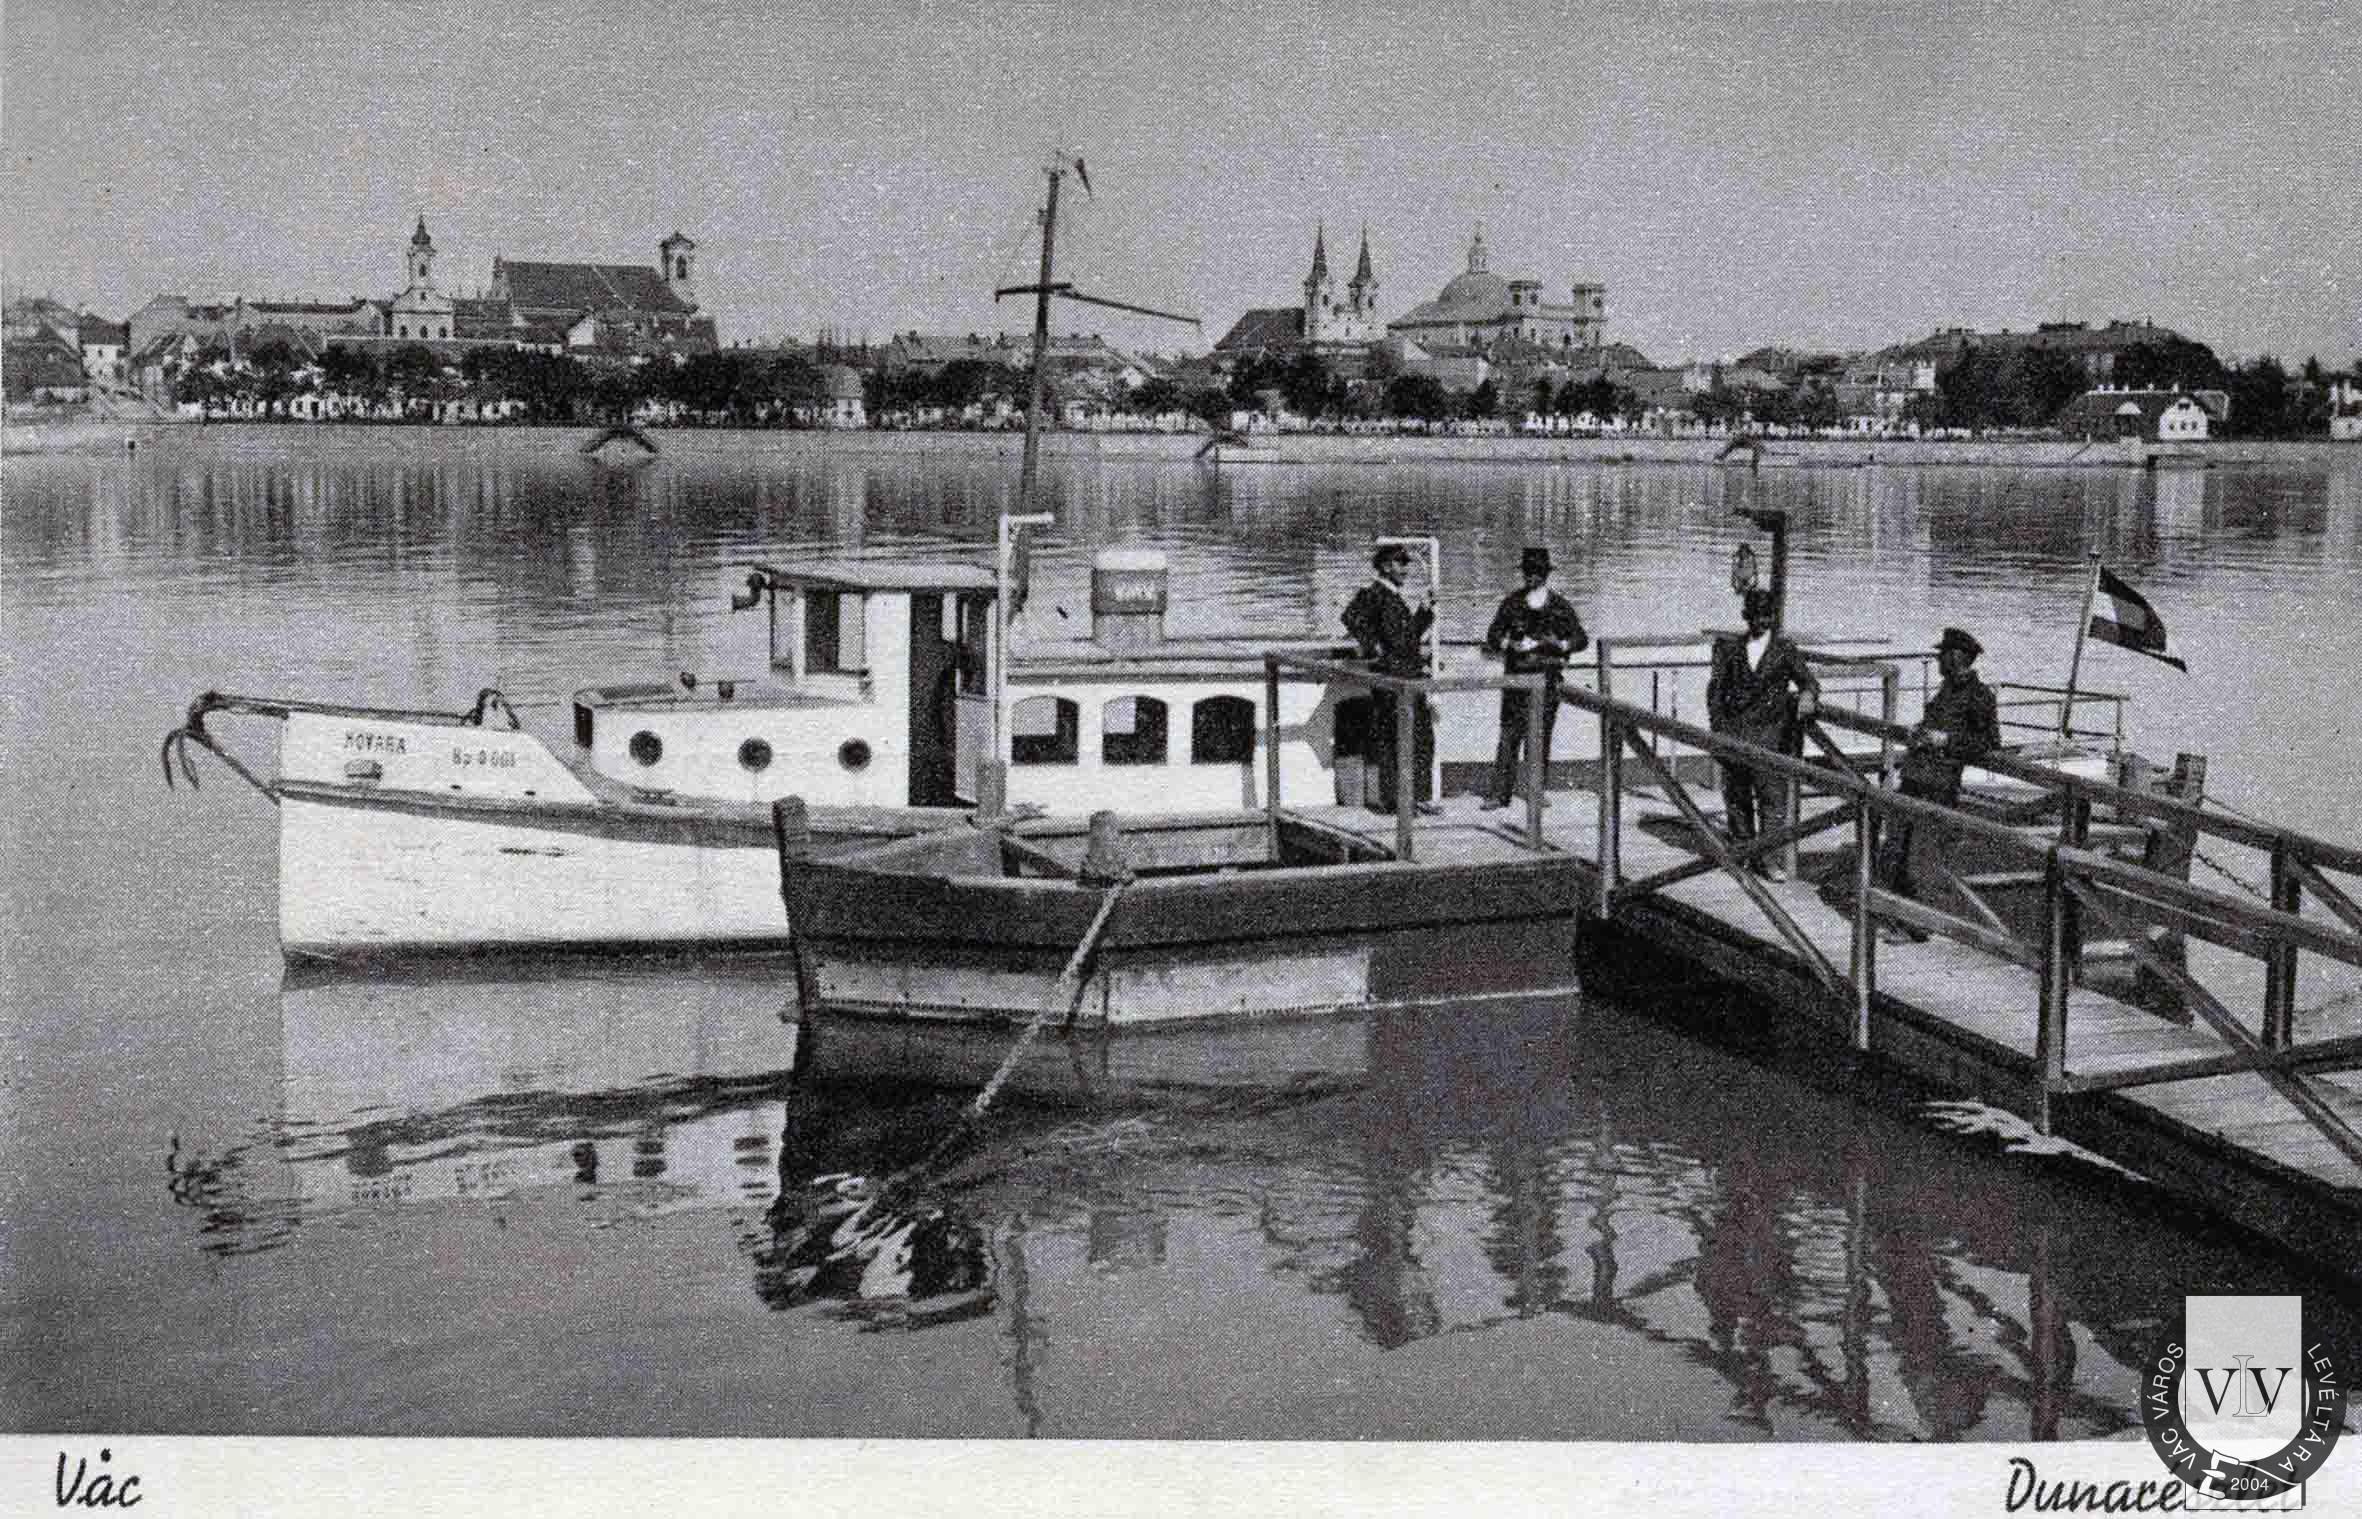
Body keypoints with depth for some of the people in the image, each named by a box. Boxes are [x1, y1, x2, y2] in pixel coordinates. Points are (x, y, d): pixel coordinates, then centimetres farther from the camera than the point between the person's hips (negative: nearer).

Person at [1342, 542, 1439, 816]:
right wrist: (1373, 647, -22)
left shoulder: (1398, 597, 19)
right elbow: (1351, 616, -26)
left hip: (1411, 675, 9)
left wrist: (1424, 612, 13)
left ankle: (1418, 796, 16)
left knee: (1423, 738, 10)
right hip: (1388, 676, -9)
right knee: (1392, 739, -6)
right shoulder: (1372, 594, -9)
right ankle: (1391, 798, -1)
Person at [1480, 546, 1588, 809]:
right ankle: (1499, 792, -4)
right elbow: (1492, 638, 5)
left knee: (1542, 735, 3)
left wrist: (1561, 644, -11)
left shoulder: (1560, 606, 7)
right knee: (1510, 735, -5)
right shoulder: (1512, 602, 6)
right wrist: (1515, 645, -14)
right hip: (1517, 676, -1)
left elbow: (1582, 639, 9)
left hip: (1547, 679, 1)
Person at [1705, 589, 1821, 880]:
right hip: (1734, 732, 2)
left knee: (1772, 796, -8)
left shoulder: (1785, 648, 5)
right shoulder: (1730, 647, 8)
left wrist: (1807, 697, -21)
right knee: (1736, 794, 11)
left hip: (1770, 735, -2)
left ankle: (1770, 860, -8)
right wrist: (1717, 725, -1)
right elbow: (1716, 687, 8)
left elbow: (1807, 679, 2)